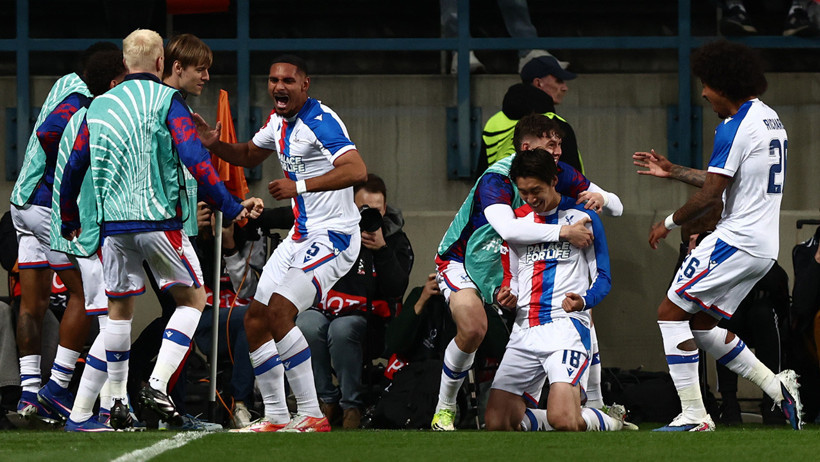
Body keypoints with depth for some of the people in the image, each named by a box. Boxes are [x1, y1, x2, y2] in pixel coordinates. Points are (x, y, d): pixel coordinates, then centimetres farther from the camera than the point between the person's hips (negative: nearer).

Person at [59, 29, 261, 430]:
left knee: (118, 308, 14)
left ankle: (117, 401, 14)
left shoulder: (98, 106, 12)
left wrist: (70, 221, 30)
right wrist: (230, 207, -12)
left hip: (113, 222, 5)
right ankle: (158, 385, -9)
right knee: (192, 298, 6)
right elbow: (194, 159, -15)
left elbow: (73, 168, 16)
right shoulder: (166, 100, -3)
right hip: (158, 218, -5)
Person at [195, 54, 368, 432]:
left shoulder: (320, 121, -18)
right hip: (300, 237, 10)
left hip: (333, 237, -10)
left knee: (279, 311, -23)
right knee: (255, 320, 8)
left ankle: (311, 415, -18)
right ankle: (275, 417, 17)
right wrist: (214, 144, 10)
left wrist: (299, 186, -36)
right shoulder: (278, 121, 11)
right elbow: (250, 156, 30)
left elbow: (357, 171, -31)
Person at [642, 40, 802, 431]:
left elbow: (709, 195, -18)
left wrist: (669, 223, -4)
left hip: (735, 239, -10)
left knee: (671, 312, -5)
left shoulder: (735, 128, -16)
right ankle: (778, 387, 11)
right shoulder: (770, 119, 15)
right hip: (764, 247, 10)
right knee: (702, 324, 17)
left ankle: (693, 415, -8)